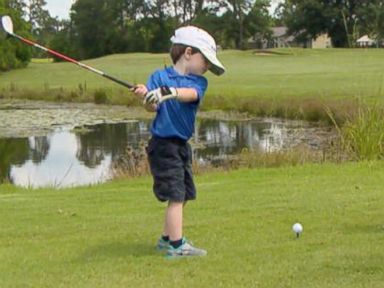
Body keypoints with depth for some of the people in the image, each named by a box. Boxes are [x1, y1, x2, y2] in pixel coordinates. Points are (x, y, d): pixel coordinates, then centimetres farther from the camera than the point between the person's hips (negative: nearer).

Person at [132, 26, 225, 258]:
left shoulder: (199, 82, 5)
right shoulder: (160, 76, -6)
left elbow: (190, 94, -19)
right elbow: (153, 107, -16)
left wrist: (170, 92, -38)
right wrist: (146, 97, -38)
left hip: (183, 145, 7)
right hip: (164, 144, -7)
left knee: (184, 195, 15)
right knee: (176, 195, -11)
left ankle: (167, 238, 30)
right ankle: (176, 245, -10)